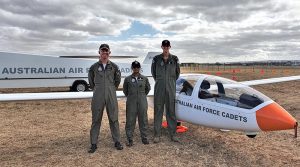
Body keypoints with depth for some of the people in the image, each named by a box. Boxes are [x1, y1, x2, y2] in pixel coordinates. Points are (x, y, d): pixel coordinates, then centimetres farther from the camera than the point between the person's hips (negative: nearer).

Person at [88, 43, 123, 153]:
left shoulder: (114, 66, 5)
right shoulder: (94, 67, 4)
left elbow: (117, 79, 16)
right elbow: (91, 81, 16)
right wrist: (95, 89, 13)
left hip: (111, 96, 0)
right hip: (98, 97, 0)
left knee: (114, 119, 6)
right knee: (96, 120, 5)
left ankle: (117, 142, 17)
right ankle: (93, 144, 14)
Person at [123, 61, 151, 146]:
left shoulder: (144, 78, 3)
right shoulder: (127, 79, 1)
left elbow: (148, 88, 18)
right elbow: (125, 90, 14)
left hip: (142, 102, 1)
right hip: (131, 103, -1)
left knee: (143, 120, 8)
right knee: (130, 120, 2)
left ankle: (144, 138, 22)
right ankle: (130, 139, 14)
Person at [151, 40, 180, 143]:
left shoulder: (175, 59, 4)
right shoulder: (156, 59, 2)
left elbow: (177, 72, 15)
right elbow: (153, 71, 15)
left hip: (171, 88, 1)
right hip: (159, 88, 0)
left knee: (171, 111, 6)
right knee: (158, 111, 3)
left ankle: (173, 134, 15)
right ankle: (157, 135, 11)